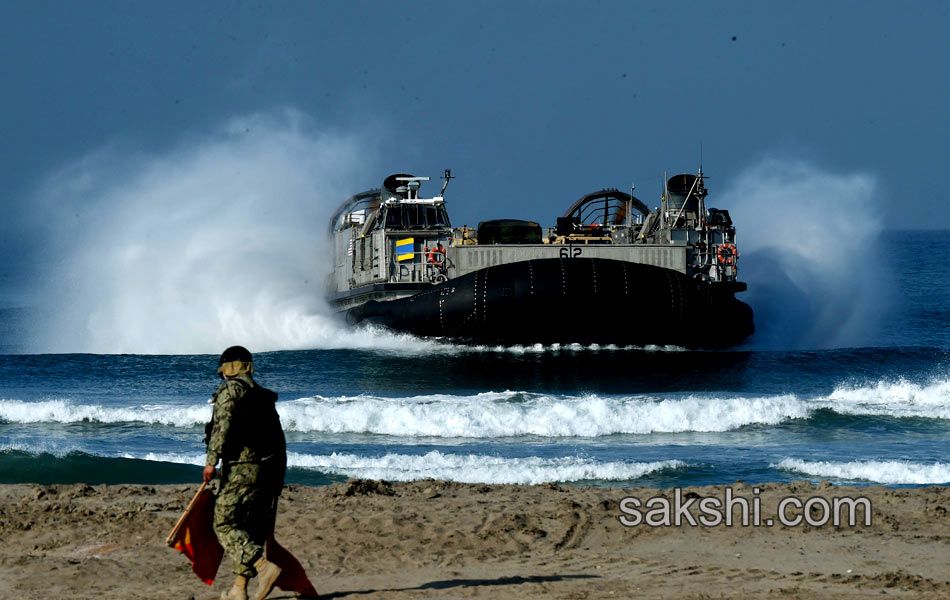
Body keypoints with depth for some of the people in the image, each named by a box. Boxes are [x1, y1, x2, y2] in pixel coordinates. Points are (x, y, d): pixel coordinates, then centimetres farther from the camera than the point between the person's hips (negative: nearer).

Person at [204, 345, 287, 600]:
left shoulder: (230, 390, -3)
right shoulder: (263, 396, 20)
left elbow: (223, 425, -17)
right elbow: (278, 437, 18)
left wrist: (212, 460, -20)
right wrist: (277, 475, 21)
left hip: (242, 468, -8)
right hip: (269, 470, 8)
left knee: (225, 525, -6)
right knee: (251, 528, 12)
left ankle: (264, 567, -25)